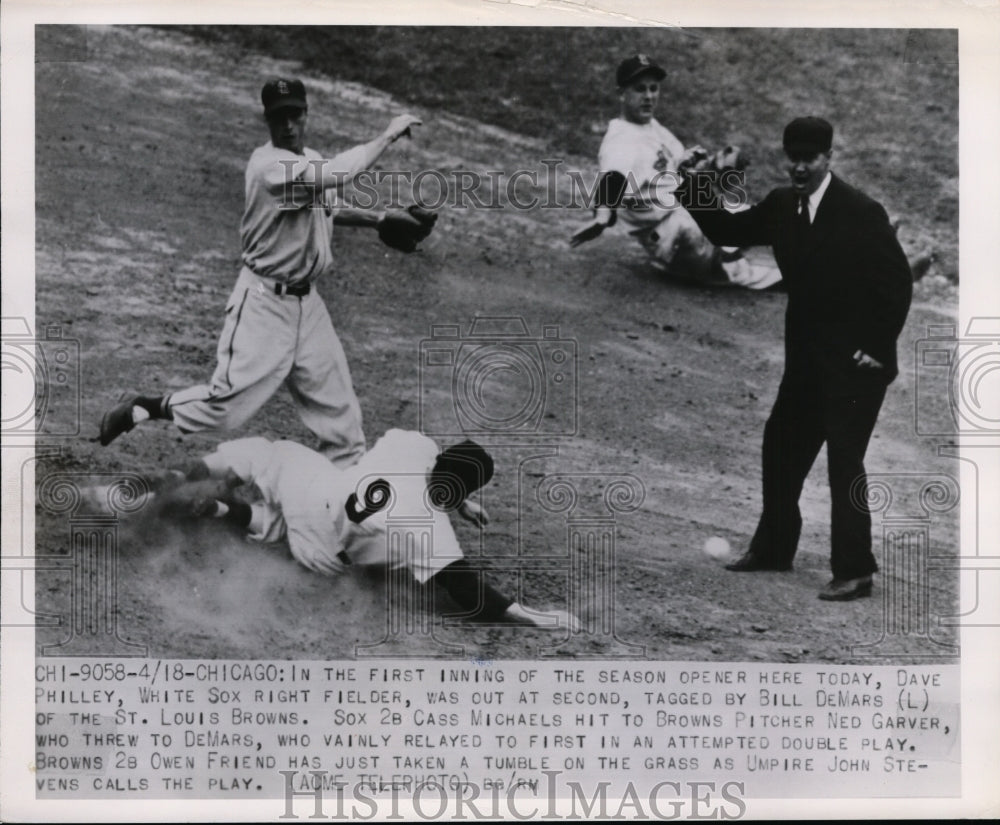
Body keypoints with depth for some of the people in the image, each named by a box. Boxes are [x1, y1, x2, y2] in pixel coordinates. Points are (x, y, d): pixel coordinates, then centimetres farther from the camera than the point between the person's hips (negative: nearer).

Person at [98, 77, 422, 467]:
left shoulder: (309, 159, 8)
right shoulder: (268, 165, -20)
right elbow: (334, 175, -36)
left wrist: (376, 218, 11)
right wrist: (388, 136, -27)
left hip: (306, 301, 8)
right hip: (264, 301, -8)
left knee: (337, 403, 11)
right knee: (227, 404, -7)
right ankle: (141, 408, 12)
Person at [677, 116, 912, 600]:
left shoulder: (861, 212, -16)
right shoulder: (782, 206, 2)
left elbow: (898, 283, -14)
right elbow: (728, 232, 7)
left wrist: (876, 347, -15)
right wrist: (693, 193, -10)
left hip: (855, 363, -7)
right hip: (807, 358, 7)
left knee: (844, 461, -7)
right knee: (781, 447, 15)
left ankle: (854, 572, 1)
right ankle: (773, 548, 32)